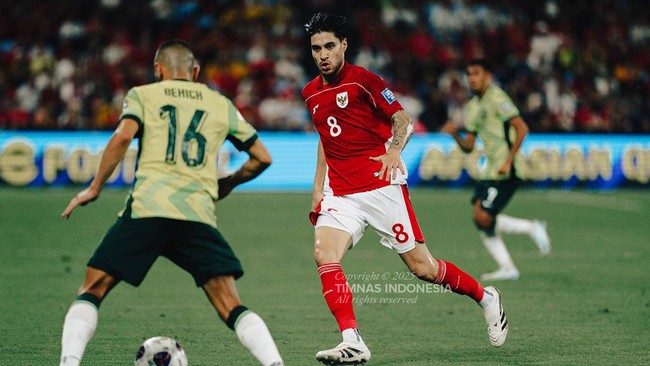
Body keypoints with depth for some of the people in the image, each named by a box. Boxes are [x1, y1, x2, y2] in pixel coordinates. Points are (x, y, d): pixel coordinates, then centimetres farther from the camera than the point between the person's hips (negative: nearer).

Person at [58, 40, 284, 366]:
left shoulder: (142, 95, 16)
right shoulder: (221, 104, 23)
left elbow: (123, 135, -4)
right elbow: (262, 157, 22)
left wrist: (94, 188, 3)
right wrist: (228, 183, 39)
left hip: (146, 208, -1)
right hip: (199, 215, 1)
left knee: (92, 290, 8)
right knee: (231, 307, 2)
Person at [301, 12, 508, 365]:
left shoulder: (363, 80, -6)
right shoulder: (311, 93, 12)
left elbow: (402, 120, -5)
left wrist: (394, 151, -25)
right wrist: (317, 190, 19)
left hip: (381, 187, -5)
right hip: (340, 193, 5)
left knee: (421, 267, -1)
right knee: (324, 254, -22)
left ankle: (486, 298, 24)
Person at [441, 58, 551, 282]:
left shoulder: (496, 98, -9)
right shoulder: (472, 107, 17)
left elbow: (522, 128, -16)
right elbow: (468, 147, 19)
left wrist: (509, 161, -20)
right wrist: (455, 134, -1)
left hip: (506, 171, -9)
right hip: (491, 169, 9)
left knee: (483, 219, -16)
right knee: (481, 220, 3)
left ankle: (532, 228, 0)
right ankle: (507, 268, 6)